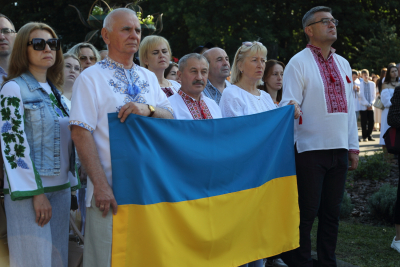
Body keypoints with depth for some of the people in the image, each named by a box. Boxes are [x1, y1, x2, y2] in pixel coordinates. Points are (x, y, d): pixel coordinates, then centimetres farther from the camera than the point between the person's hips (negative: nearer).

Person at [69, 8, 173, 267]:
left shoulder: (149, 77, 15)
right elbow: (81, 133, -11)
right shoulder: (91, 78, -3)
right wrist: (100, 185, -19)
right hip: (112, 189, -5)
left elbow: (170, 118, 7)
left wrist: (148, 109, -16)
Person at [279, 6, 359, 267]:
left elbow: (350, 108, 15)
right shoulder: (299, 63, -6)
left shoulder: (343, 64, 13)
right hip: (310, 150, -6)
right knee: (307, 212, 0)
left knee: (332, 212, 11)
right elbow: (288, 106, -12)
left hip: (339, 149, 6)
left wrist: (353, 147, 13)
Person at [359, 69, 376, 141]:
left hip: (370, 106, 3)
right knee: (364, 122, -3)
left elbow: (374, 95, 10)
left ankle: (369, 136, 11)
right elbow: (361, 95, -5)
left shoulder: (372, 84, 10)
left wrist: (371, 104, -4)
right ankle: (364, 137, 5)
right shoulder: (360, 84, -2)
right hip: (363, 106, -3)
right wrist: (367, 104, -9)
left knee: (371, 122, 0)